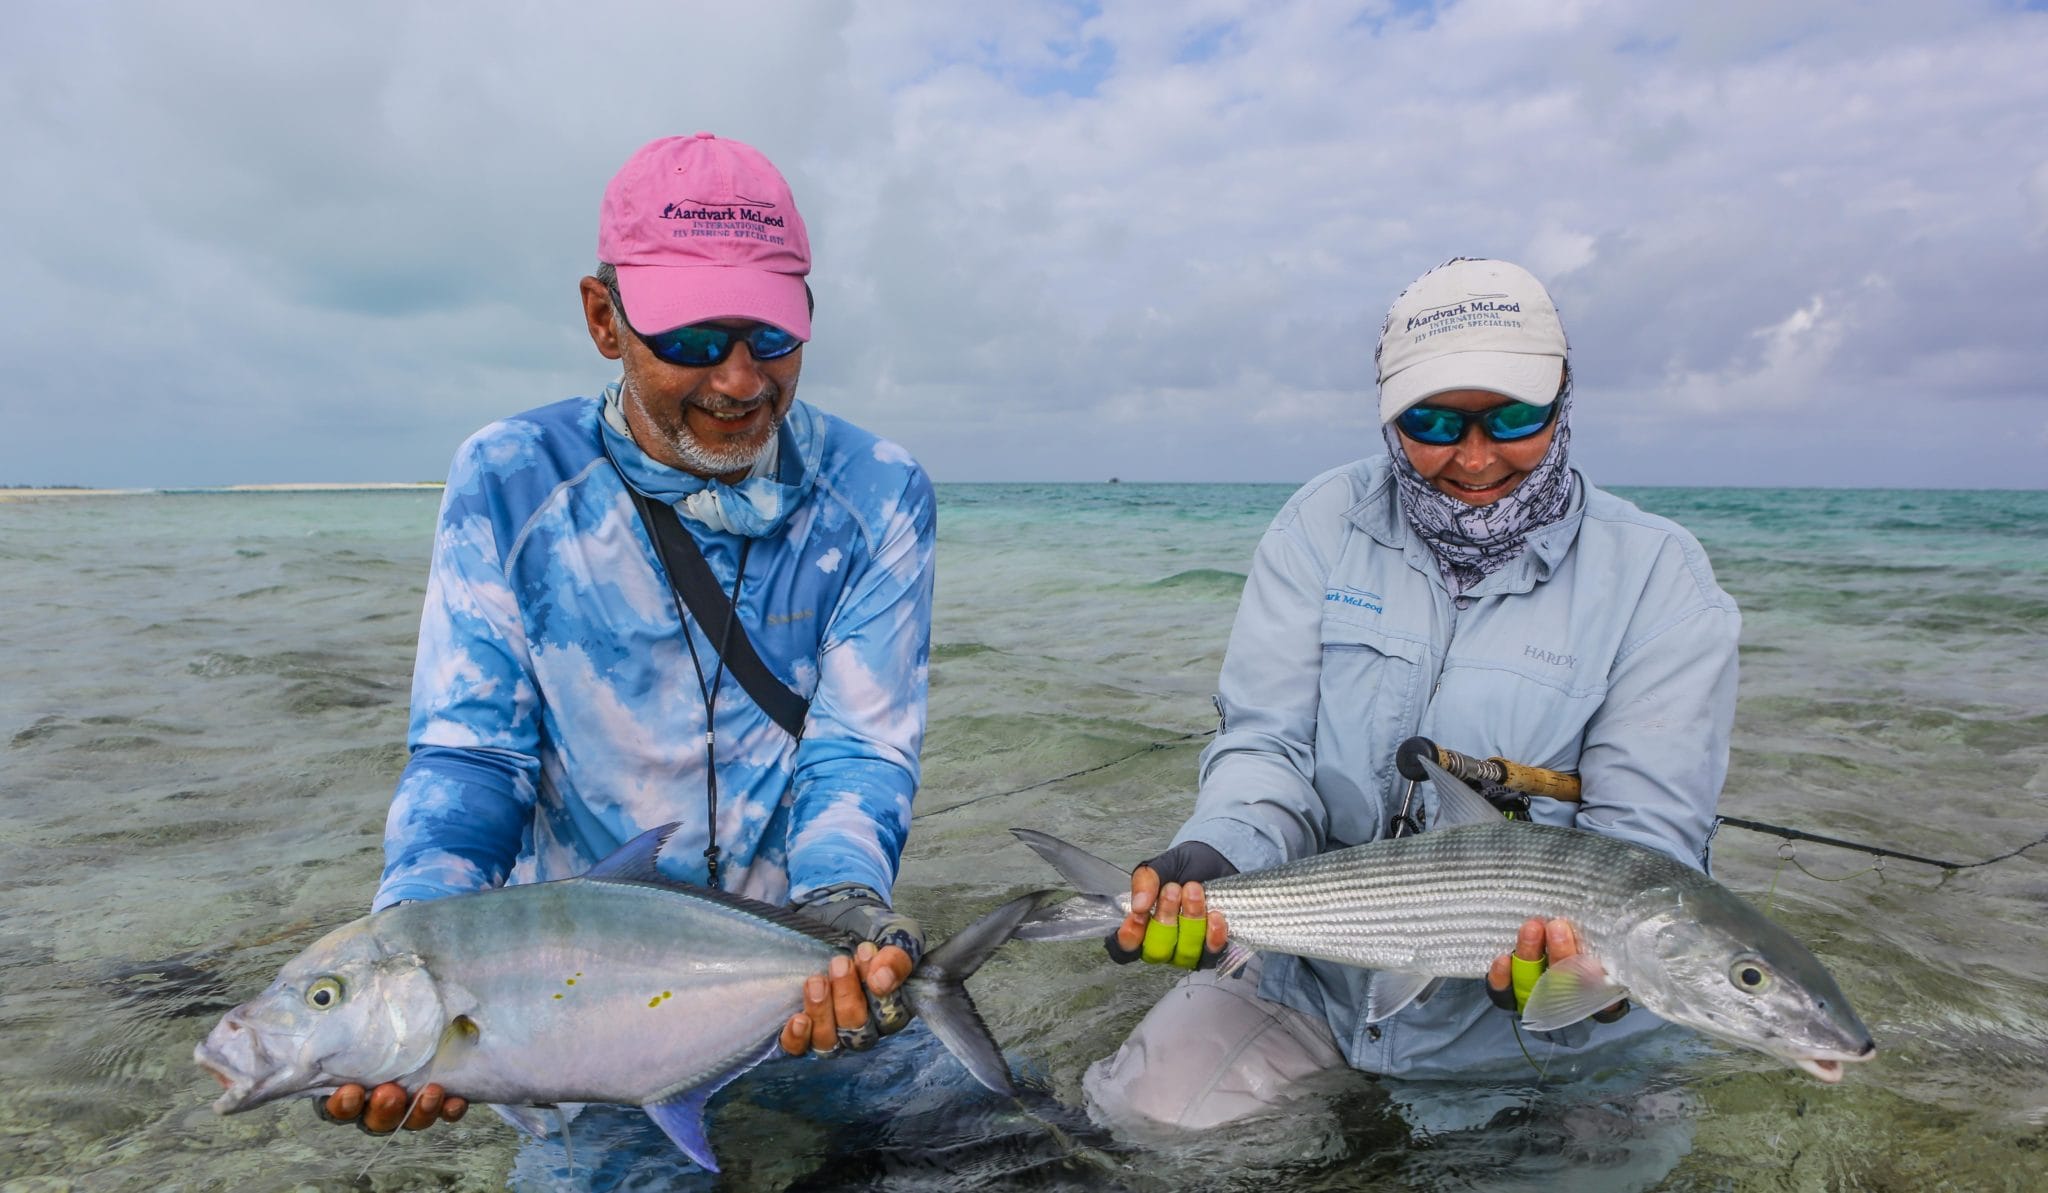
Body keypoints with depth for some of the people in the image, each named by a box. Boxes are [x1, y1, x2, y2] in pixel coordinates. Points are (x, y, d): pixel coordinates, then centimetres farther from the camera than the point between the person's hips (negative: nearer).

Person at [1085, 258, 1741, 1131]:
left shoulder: (1658, 576, -7)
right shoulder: (1326, 523, -2)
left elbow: (1646, 828, -13)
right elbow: (1265, 745, -7)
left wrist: (1587, 948, -35)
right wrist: (1214, 855, -28)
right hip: (1313, 985, 2)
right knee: (1133, 1114, -9)